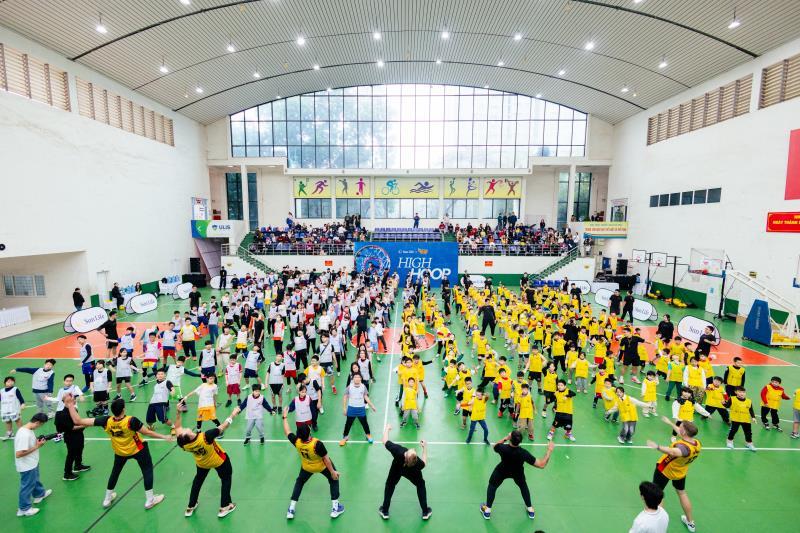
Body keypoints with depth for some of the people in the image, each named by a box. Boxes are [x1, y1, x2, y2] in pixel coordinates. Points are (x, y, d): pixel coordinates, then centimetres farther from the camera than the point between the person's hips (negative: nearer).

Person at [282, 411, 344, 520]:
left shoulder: (296, 441, -29)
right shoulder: (317, 444, -41)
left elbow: (287, 432, -11)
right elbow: (326, 459, -28)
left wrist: (285, 417, 0)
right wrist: (333, 471, -14)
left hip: (307, 467, 3)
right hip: (322, 466, -3)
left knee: (299, 482, 30)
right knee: (334, 479, 21)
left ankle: (291, 510, 31)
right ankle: (335, 508, 22)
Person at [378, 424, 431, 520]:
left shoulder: (397, 451, -49)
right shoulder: (418, 463, -43)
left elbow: (385, 441, -33)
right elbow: (424, 463, -16)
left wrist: (387, 429, -15)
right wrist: (425, 447, -15)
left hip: (396, 470, 1)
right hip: (412, 473, -1)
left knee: (390, 486, 27)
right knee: (421, 485, 27)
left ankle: (385, 512, 37)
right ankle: (425, 512, 32)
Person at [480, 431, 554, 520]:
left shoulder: (502, 448, -40)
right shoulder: (523, 453, -40)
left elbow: (495, 445, -12)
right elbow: (541, 465, -32)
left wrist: (506, 438, -12)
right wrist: (549, 450, -28)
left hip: (502, 471, -1)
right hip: (517, 473, 1)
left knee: (492, 486, 22)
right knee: (523, 486, 32)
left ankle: (487, 511, 28)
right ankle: (530, 510, 43)